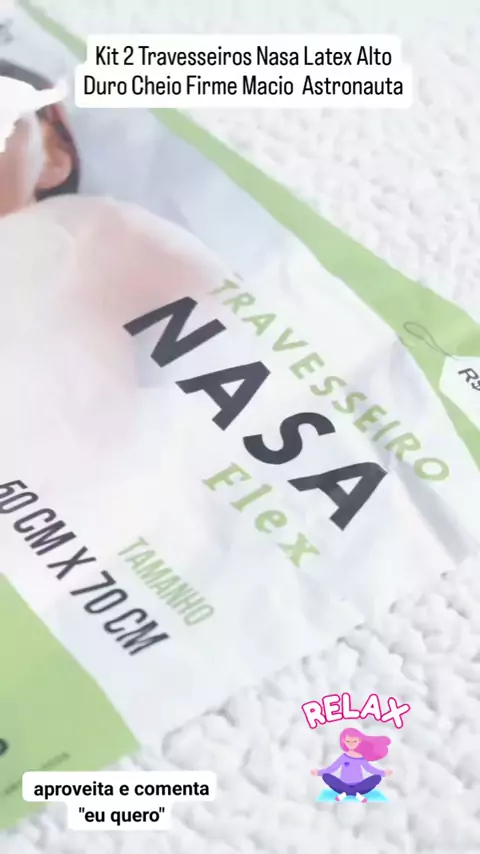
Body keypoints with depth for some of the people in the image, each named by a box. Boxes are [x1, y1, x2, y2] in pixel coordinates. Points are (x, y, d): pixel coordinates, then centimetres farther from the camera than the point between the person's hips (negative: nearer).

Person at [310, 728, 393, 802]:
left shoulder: (361, 758, 6)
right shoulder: (343, 757, 3)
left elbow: (370, 769, 15)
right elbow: (331, 768, 3)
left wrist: (383, 773, 7)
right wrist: (318, 772, -9)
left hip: (358, 786, 1)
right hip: (344, 786, -1)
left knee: (377, 777, -24)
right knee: (326, 776, -27)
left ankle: (346, 792, -27)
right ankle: (356, 793, -33)